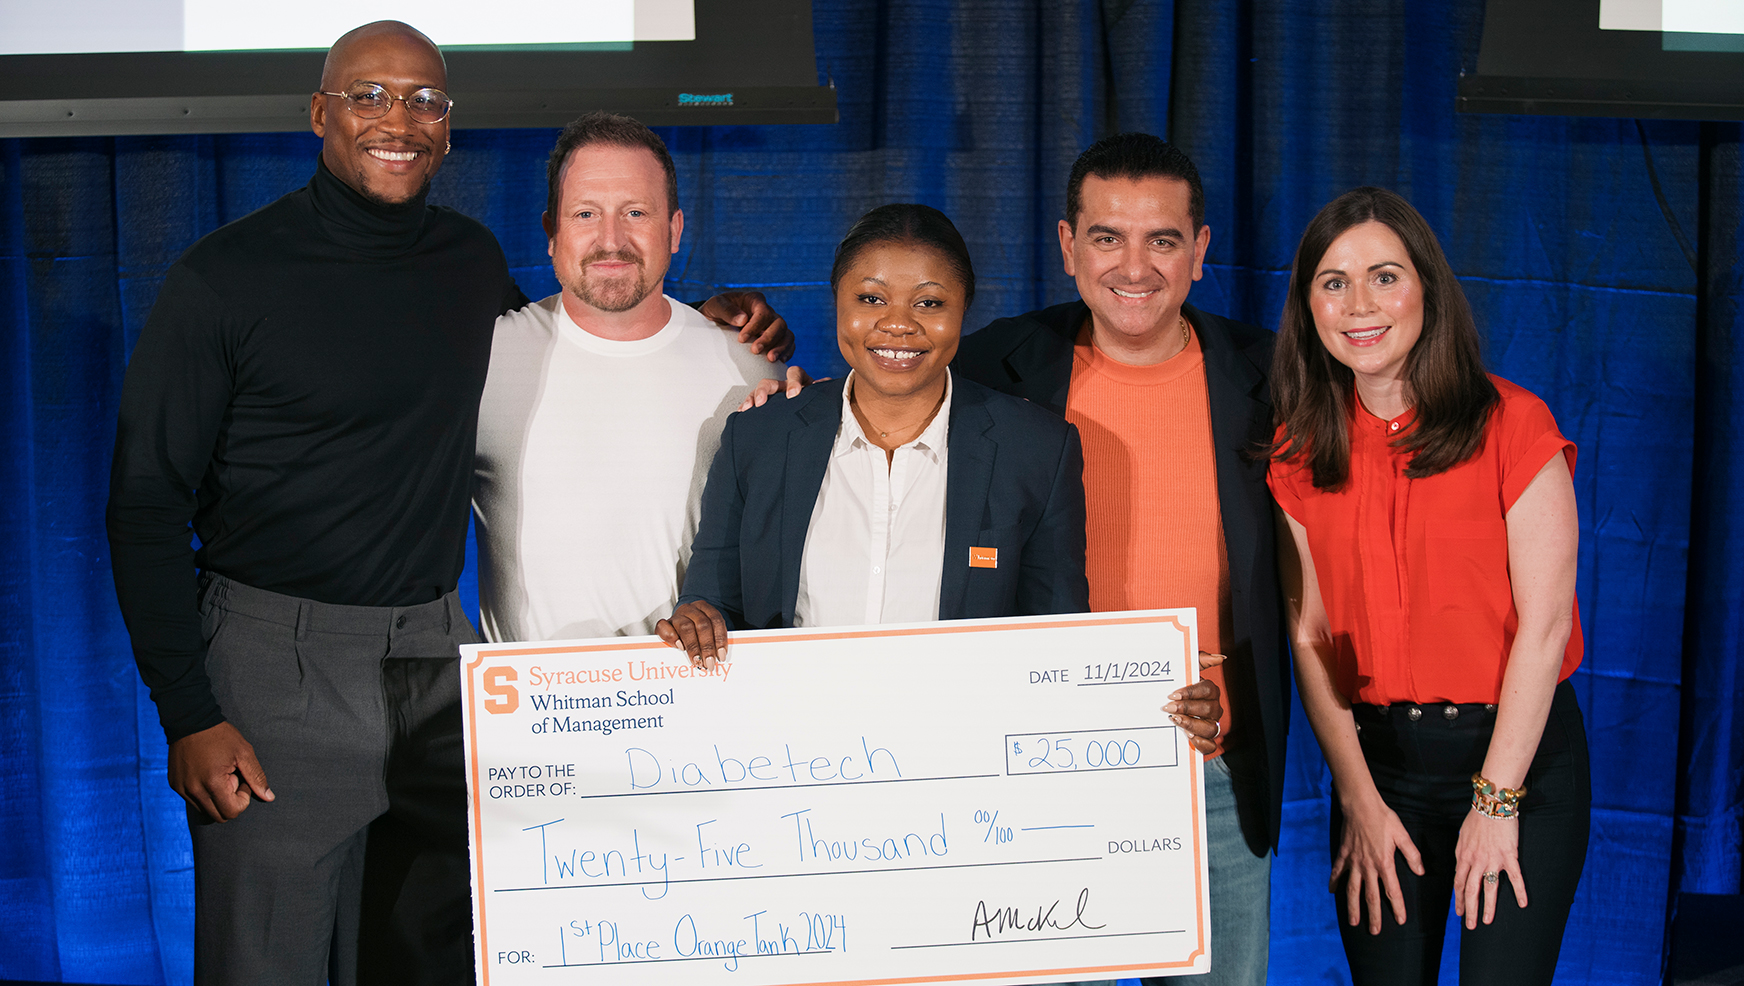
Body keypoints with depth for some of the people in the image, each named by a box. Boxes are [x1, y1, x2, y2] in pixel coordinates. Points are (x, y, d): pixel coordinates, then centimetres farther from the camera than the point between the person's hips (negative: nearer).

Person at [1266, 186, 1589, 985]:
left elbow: (1544, 622, -9)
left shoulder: (1512, 425, -7)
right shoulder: (1300, 451, 4)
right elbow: (1309, 633, 3)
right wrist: (1358, 800, -4)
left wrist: (1494, 800, -10)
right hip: (1374, 757, 3)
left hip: (1518, 748, -3)